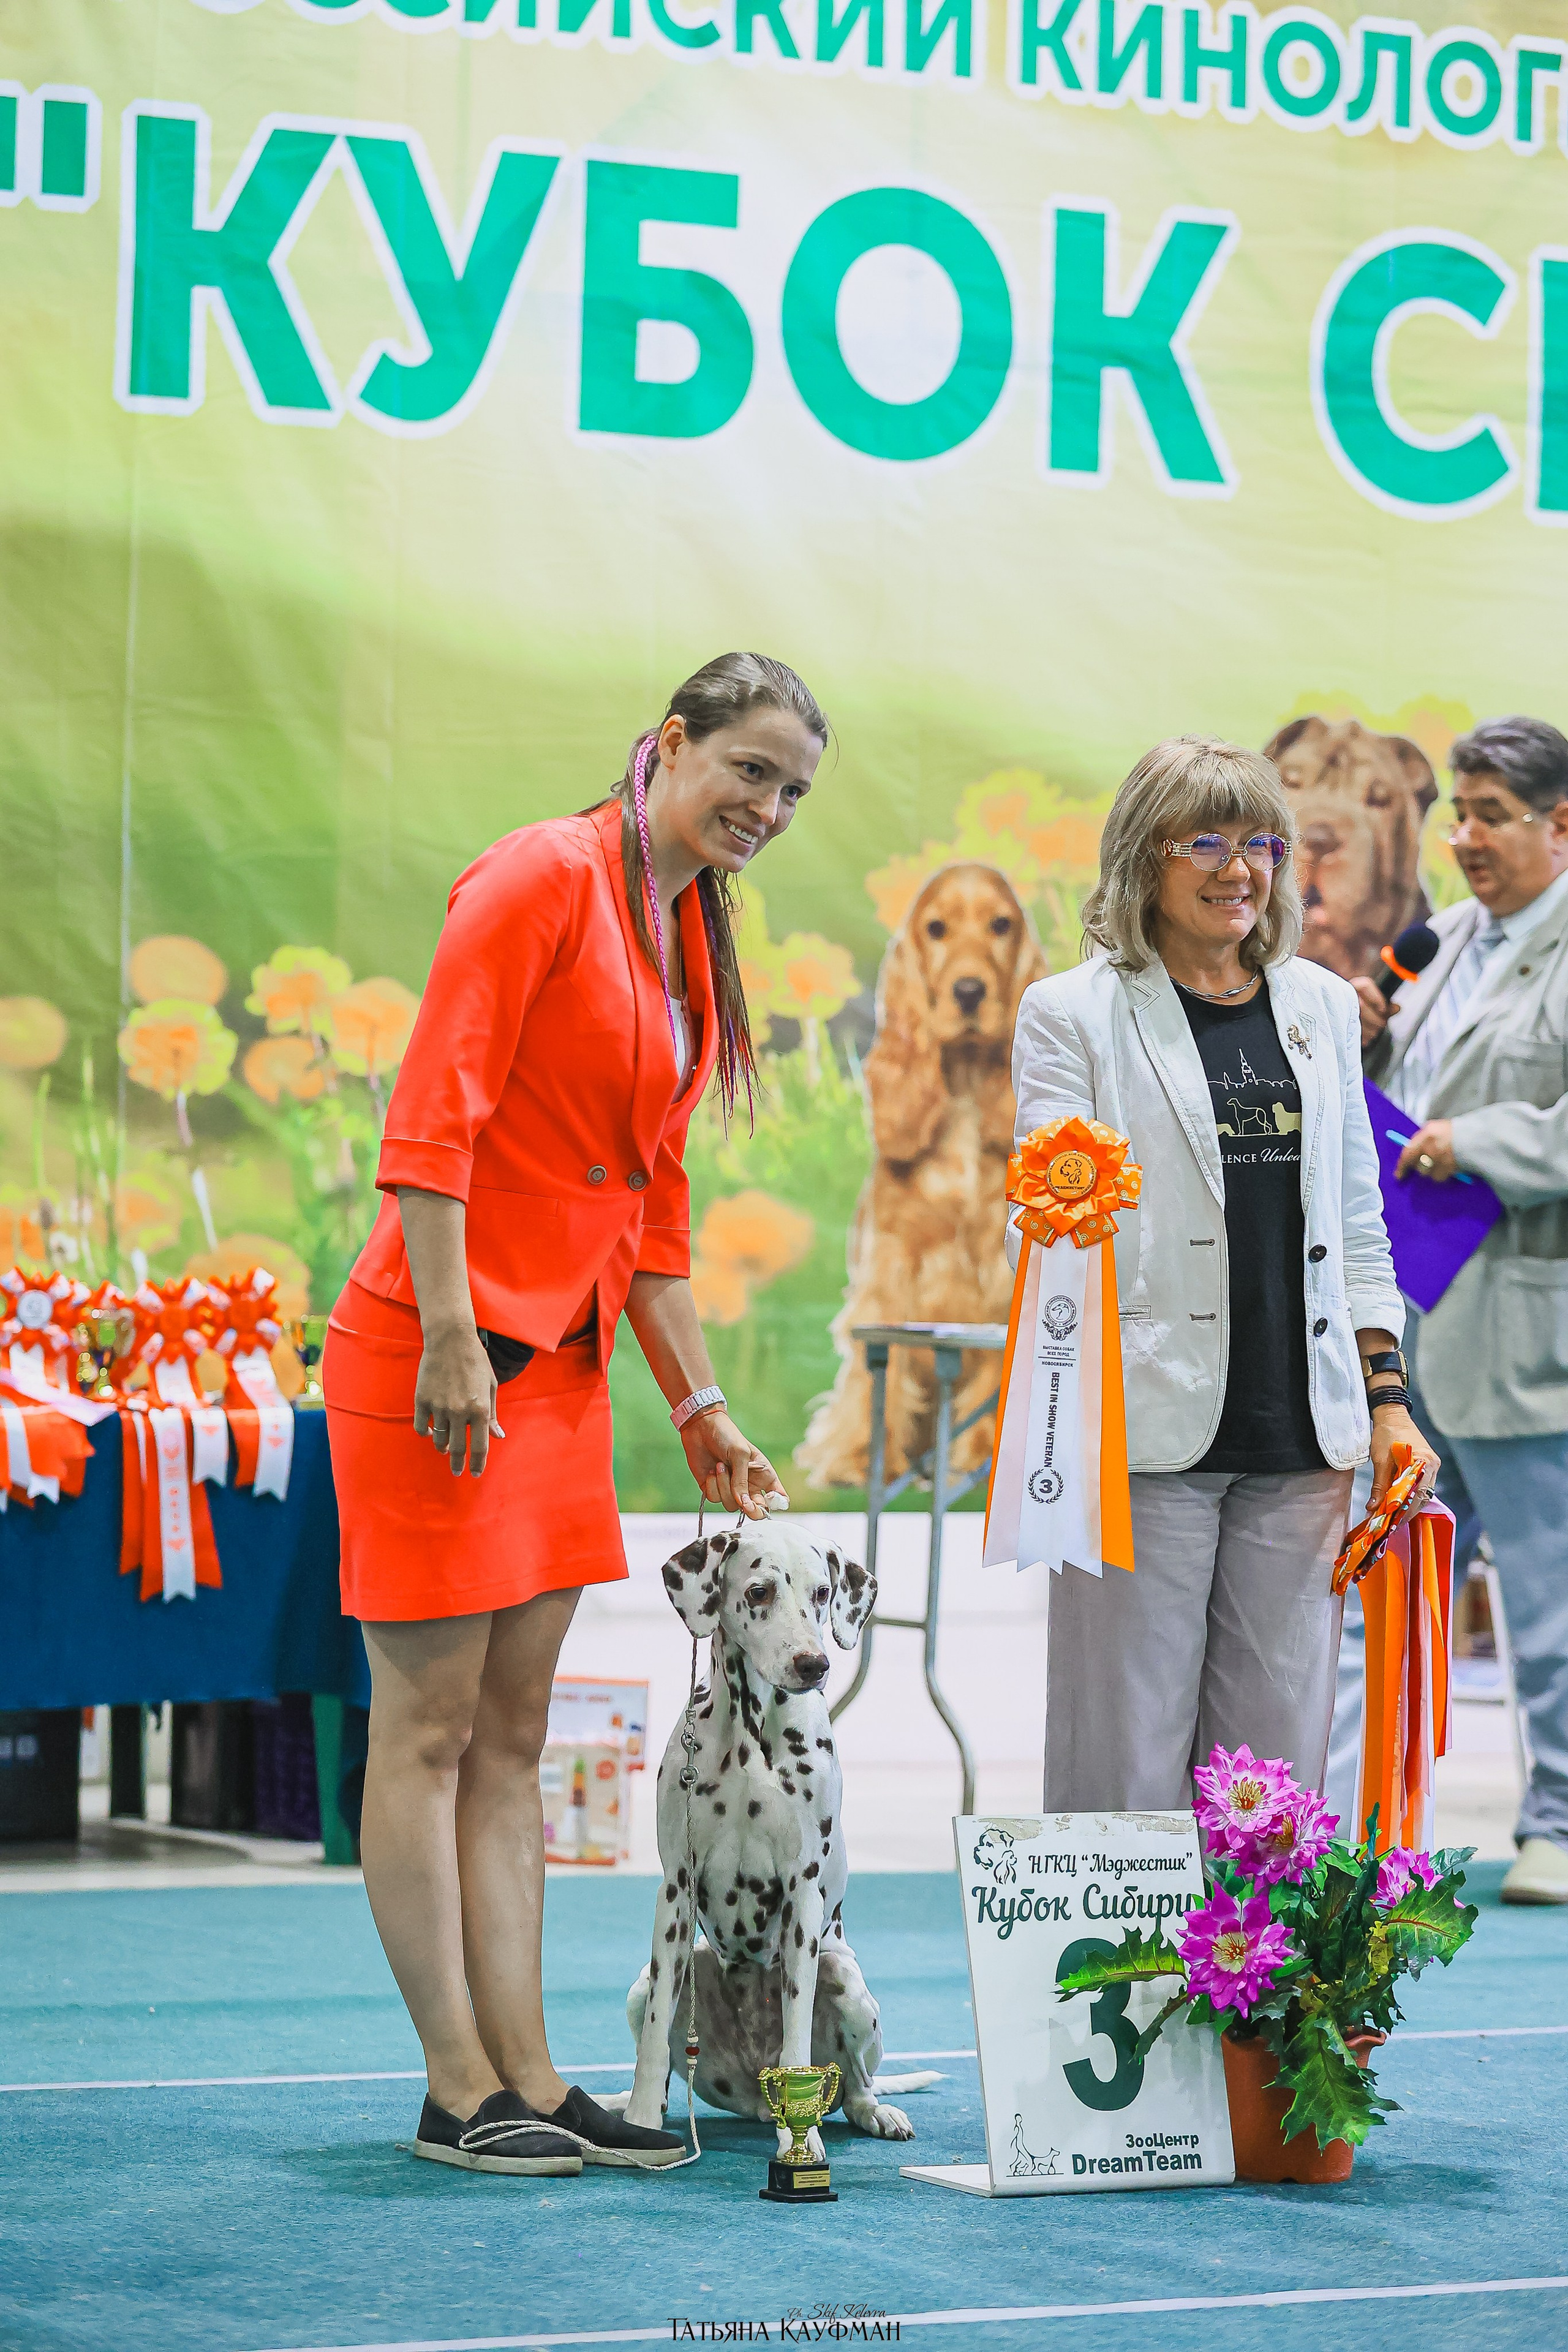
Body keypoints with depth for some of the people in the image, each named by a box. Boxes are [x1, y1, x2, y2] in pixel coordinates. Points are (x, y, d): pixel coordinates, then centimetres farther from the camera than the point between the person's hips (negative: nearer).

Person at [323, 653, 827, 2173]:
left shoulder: (686, 935, 15)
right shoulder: (544, 877, -10)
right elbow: (430, 1122, -17)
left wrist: (698, 1404, 17)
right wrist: (451, 1338, -23)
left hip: (561, 1365, 9)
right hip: (440, 1352, -9)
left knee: (511, 1734, 9)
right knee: (427, 1727, -2)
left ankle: (525, 2073, 11)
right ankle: (458, 2091, 1)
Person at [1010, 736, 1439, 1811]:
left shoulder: (1321, 1006, 16)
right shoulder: (1074, 1014, 2)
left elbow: (1357, 1226, 19)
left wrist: (1385, 1399, 11)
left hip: (1300, 1437, 4)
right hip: (1150, 1434, -4)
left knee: (1280, 1750, 5)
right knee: (1130, 1753, -4)